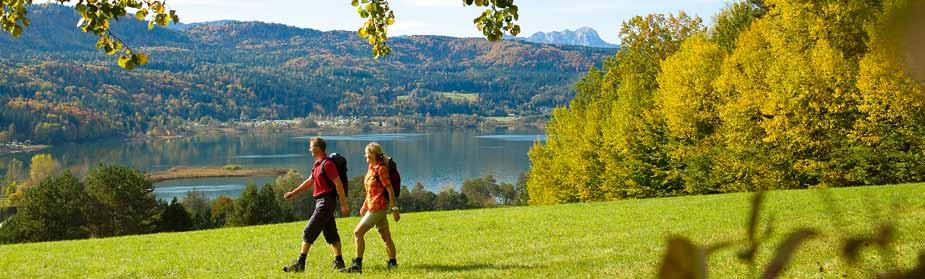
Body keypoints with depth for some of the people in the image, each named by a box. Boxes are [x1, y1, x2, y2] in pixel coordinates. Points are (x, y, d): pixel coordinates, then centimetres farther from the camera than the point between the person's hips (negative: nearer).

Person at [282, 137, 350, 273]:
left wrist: (344, 205, -20)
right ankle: (339, 261, 18)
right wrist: (293, 193, 26)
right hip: (321, 201, 10)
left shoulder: (327, 164, -16)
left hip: (326, 201, -10)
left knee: (309, 232, -9)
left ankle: (300, 264, -8)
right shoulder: (317, 164, 14)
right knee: (330, 232, 13)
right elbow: (309, 181, 25)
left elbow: (338, 184, -19)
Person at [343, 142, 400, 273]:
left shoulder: (381, 169, -14)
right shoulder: (371, 167, 12)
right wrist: (365, 205, 24)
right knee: (386, 236, 13)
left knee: (358, 232, -9)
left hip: (378, 207, -9)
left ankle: (357, 265, -9)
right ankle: (392, 263, 20)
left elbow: (390, 189, -17)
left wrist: (394, 209, -19)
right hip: (373, 207, 9)